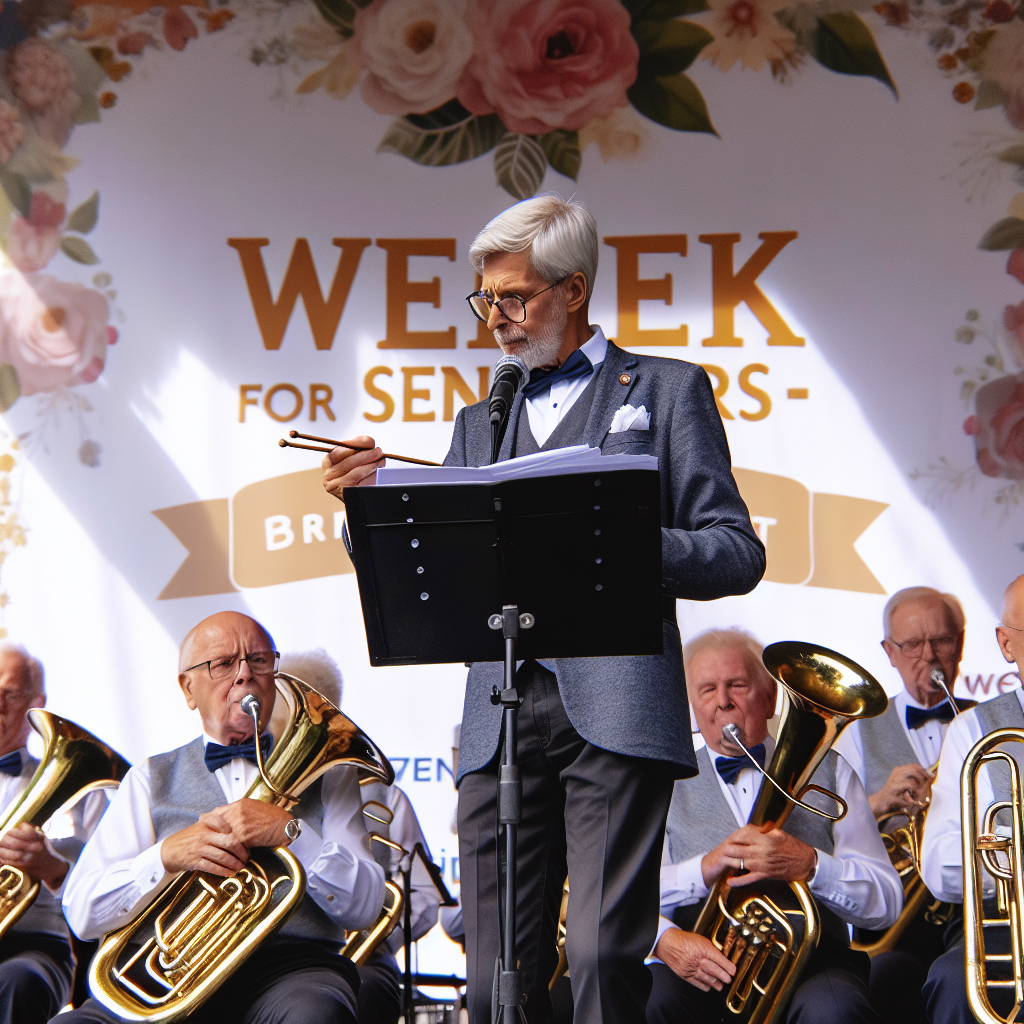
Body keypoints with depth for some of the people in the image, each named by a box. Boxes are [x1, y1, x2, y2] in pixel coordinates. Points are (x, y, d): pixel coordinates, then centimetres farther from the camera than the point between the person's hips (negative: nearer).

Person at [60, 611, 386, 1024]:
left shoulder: (323, 773, 17)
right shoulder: (151, 779, 18)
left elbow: (364, 908, 4)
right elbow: (81, 912, 7)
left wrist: (291, 831, -11)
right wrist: (166, 855, -11)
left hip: (290, 964, -2)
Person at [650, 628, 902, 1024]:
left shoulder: (828, 770, 17)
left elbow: (886, 902, 6)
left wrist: (810, 865, -13)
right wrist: (704, 869, -16)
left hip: (808, 959, 0)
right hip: (707, 964, 0)